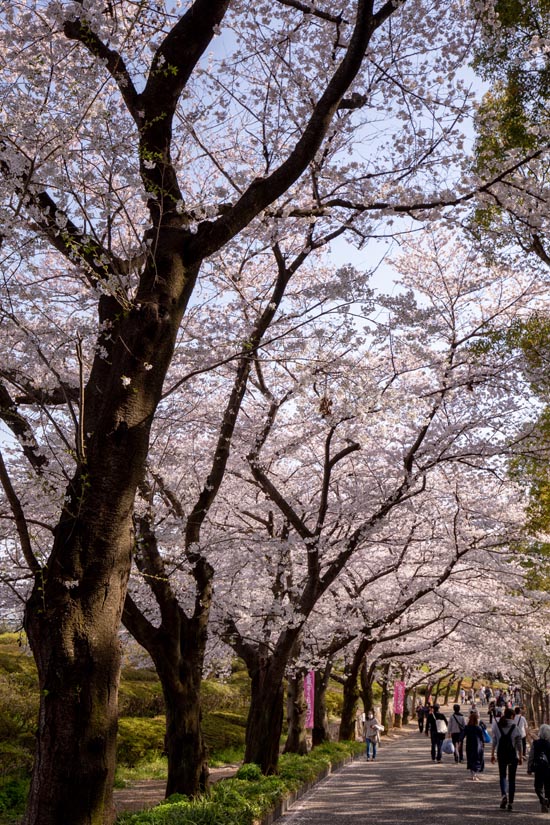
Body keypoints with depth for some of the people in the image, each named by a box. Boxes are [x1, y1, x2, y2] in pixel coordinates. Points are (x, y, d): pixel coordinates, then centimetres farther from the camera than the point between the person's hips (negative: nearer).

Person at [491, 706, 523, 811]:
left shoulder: (497, 725, -2)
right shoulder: (515, 727, -6)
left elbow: (494, 741, 1)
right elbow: (519, 744, -3)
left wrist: (492, 754, 8)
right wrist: (521, 757, 5)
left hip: (501, 754, 1)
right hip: (513, 754, -1)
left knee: (502, 776, 13)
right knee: (512, 778, 9)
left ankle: (504, 794, -12)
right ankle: (510, 802, 7)